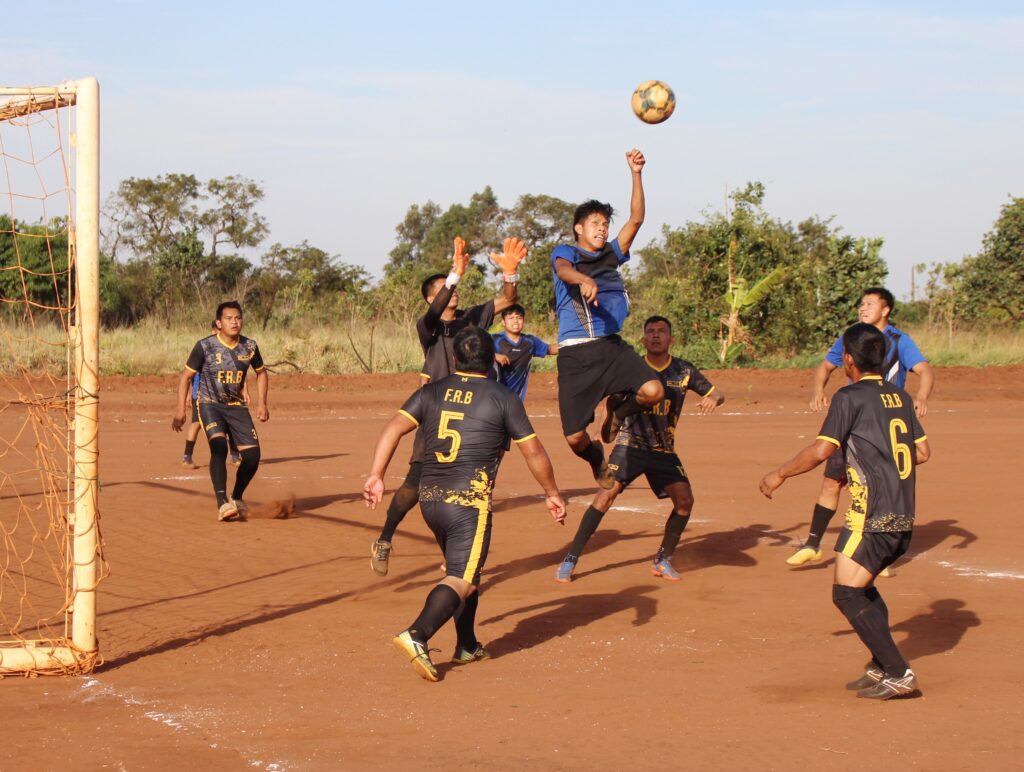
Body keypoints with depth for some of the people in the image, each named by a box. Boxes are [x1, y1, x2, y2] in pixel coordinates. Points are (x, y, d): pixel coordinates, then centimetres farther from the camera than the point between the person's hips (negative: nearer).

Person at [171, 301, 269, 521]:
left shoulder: (249, 346, -3)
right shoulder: (205, 346, -13)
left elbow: (260, 372, 15)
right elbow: (186, 376, -5)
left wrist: (261, 403, 5)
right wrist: (180, 411, -11)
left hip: (237, 406, 4)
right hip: (210, 404, -4)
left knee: (252, 455, -6)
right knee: (219, 447, -28)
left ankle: (237, 499, 19)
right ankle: (223, 504, -32)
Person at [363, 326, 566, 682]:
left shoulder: (432, 392, 10)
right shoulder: (502, 398, 2)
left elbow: (394, 428, -3)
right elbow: (533, 451, 3)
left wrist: (376, 476, -5)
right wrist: (552, 494, 15)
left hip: (429, 499, 5)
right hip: (469, 501, -5)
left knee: (464, 568, 23)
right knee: (462, 578, -9)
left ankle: (467, 645, 27)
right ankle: (417, 636, -30)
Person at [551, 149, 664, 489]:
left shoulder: (612, 254, 18)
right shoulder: (565, 253, 6)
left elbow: (636, 219, 8)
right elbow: (563, 269, -19)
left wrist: (636, 174, -3)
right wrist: (584, 280, -42)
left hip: (611, 346, 3)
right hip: (574, 353, -3)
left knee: (653, 391, -24)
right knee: (575, 437, -7)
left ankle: (618, 408, 12)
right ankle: (597, 458, 32)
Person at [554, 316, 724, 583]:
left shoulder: (684, 371, -1)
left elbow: (717, 394, 5)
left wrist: (713, 399, -19)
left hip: (664, 450, 3)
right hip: (630, 443, -3)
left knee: (685, 500, -10)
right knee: (607, 493, -18)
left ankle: (662, 560, 10)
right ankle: (570, 560, -15)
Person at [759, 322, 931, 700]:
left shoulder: (851, 397, -9)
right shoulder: (900, 397, 13)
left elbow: (821, 450, -14)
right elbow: (922, 451, 16)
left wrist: (779, 475, -2)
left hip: (872, 516, -8)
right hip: (903, 518, 8)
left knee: (847, 594, -5)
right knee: (861, 587, 21)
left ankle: (898, 674, -10)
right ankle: (882, 668, 19)